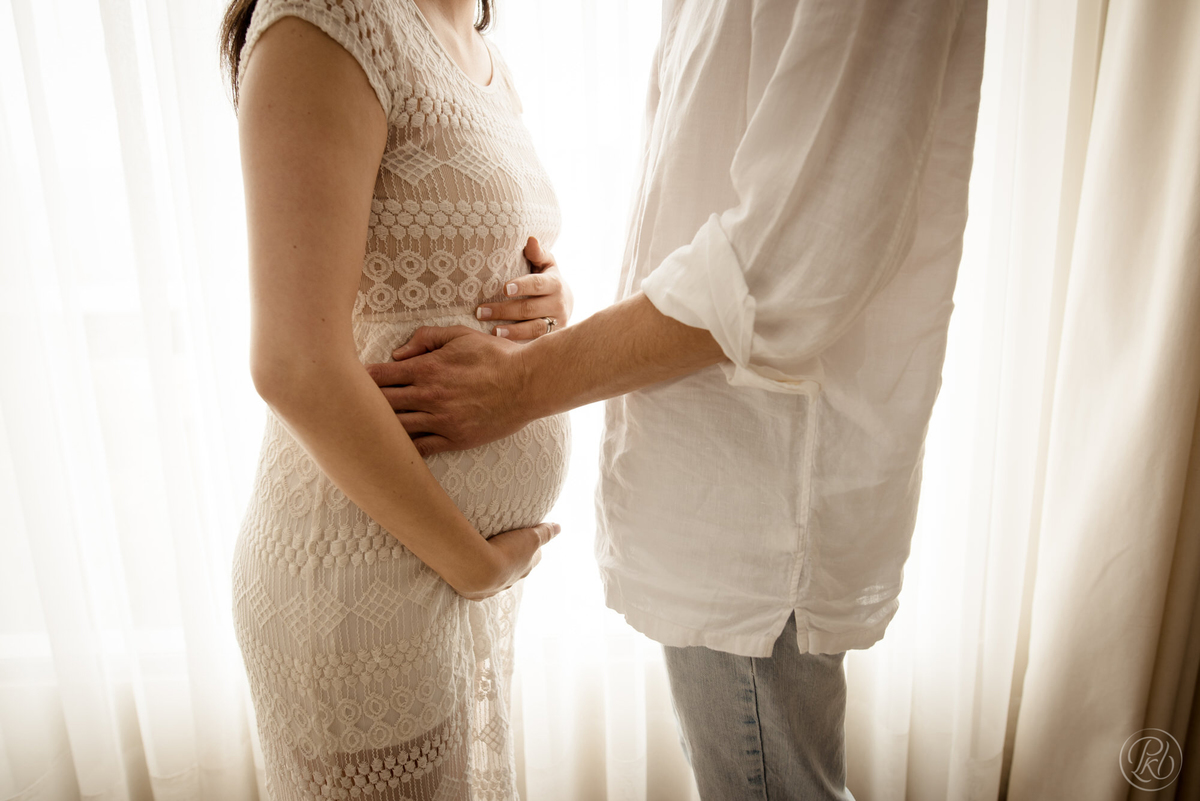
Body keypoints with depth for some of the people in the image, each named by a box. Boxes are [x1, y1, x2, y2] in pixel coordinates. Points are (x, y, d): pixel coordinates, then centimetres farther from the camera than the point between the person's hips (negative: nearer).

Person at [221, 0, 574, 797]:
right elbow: (297, 367, -23)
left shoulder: (488, 65, 8)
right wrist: (474, 563, -14)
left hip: (475, 542, 8)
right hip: (366, 573, -8)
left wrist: (551, 302, -5)